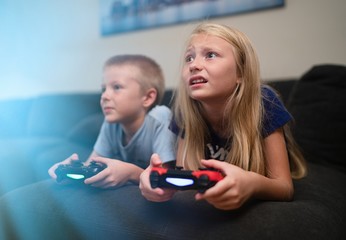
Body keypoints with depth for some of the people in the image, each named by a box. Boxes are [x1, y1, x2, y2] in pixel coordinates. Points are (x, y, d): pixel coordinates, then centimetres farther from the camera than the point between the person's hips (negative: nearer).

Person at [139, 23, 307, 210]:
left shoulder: (263, 103, -25)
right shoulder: (187, 110, -16)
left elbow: (285, 189, -23)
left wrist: (252, 184, -46)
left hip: (264, 208, -2)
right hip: (210, 206, 3)